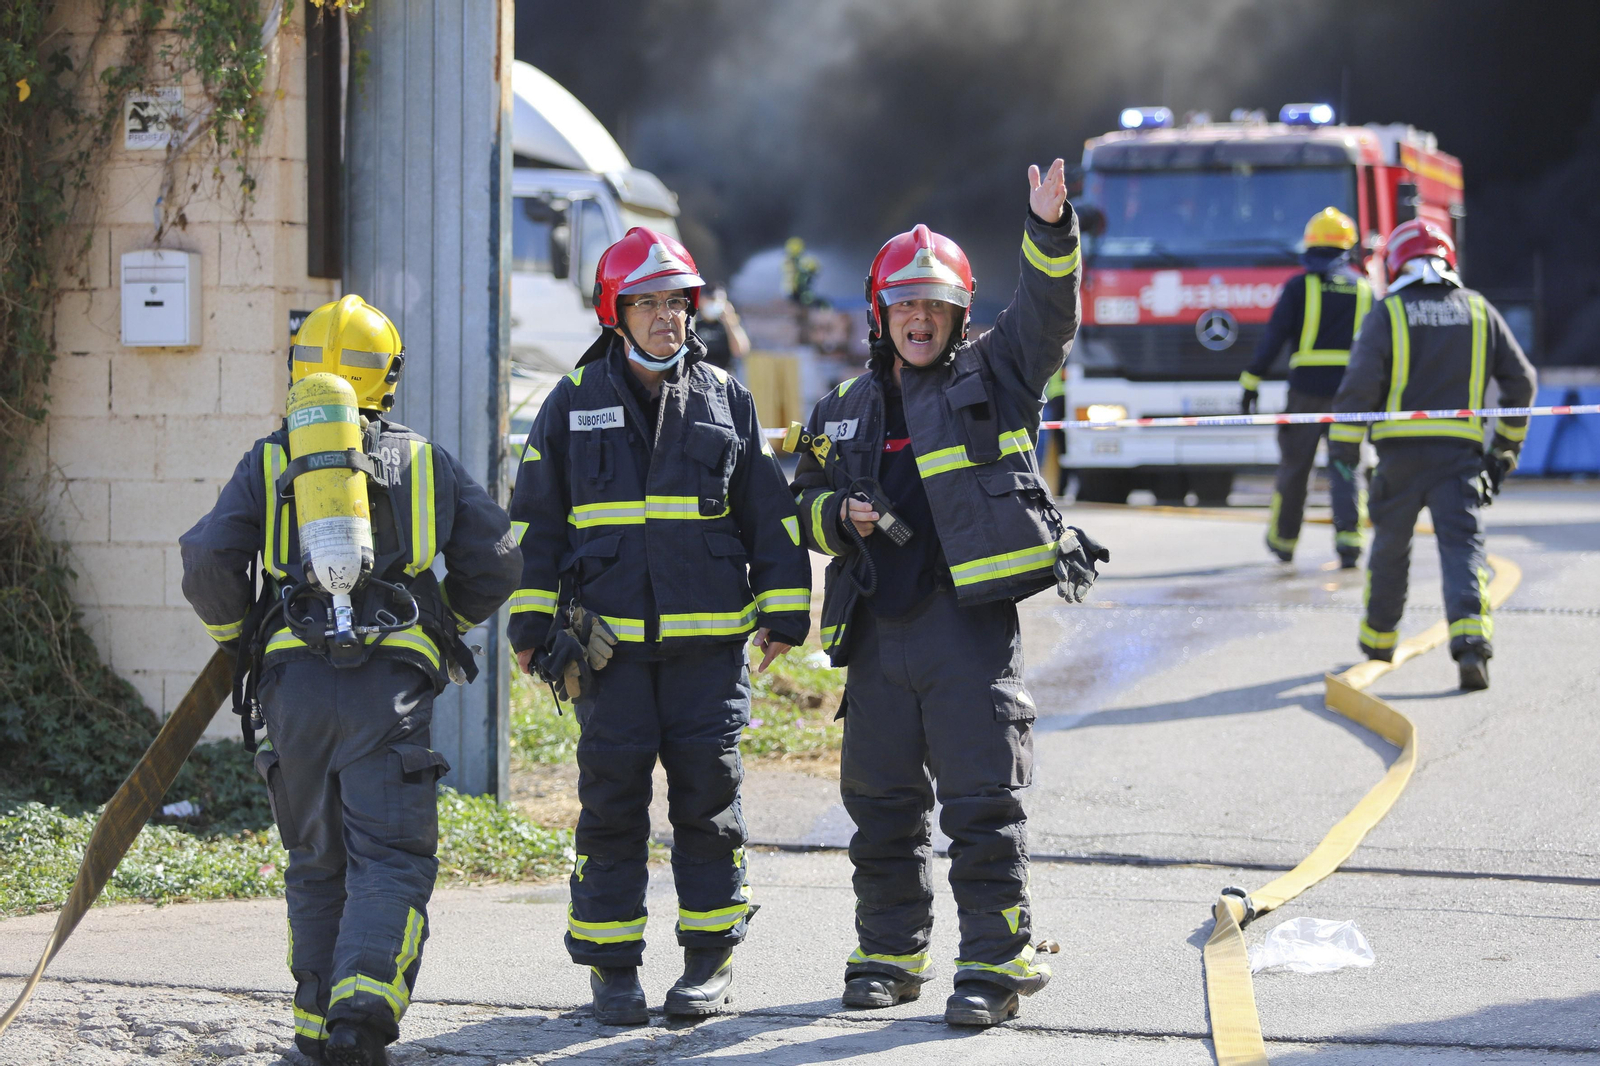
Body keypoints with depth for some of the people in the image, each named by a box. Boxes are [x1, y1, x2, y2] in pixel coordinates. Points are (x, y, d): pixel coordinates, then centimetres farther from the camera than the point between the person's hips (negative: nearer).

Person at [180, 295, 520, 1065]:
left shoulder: (268, 461, 11)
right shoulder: (428, 463, 14)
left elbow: (208, 559, 0)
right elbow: (497, 560, 11)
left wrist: (235, 634, 19)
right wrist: (446, 621, 29)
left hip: (295, 680, 1)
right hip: (392, 683, -1)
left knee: (316, 863, 16)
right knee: (390, 858, -3)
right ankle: (363, 1002, -25)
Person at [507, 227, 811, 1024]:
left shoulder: (725, 399, 7)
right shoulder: (574, 404, 6)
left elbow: (769, 511, 11)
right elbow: (536, 519, 9)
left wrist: (783, 613, 7)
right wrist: (532, 622, 5)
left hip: (709, 637, 0)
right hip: (607, 636, 0)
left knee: (707, 789, 1)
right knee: (612, 795, 0)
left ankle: (711, 957, 12)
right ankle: (612, 966, 8)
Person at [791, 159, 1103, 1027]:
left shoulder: (992, 377, 6)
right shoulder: (846, 411, 17)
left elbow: (1047, 312, -8)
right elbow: (804, 503, 24)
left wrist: (1050, 232, -24)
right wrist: (840, 517, 2)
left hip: (971, 623, -4)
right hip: (878, 629, 4)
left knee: (982, 800, -6)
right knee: (882, 805, 10)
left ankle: (995, 963, -2)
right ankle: (890, 954, 21)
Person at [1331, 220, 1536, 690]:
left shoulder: (1388, 314, 0)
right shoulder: (1479, 311, 9)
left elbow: (1361, 381, -10)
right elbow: (1520, 380, 11)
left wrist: (1344, 444, -5)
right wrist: (1507, 445, 21)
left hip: (1401, 448, -1)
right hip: (1461, 449, 1)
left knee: (1390, 545, 15)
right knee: (1463, 543, -6)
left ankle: (1379, 636, 30)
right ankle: (1471, 636, -26)